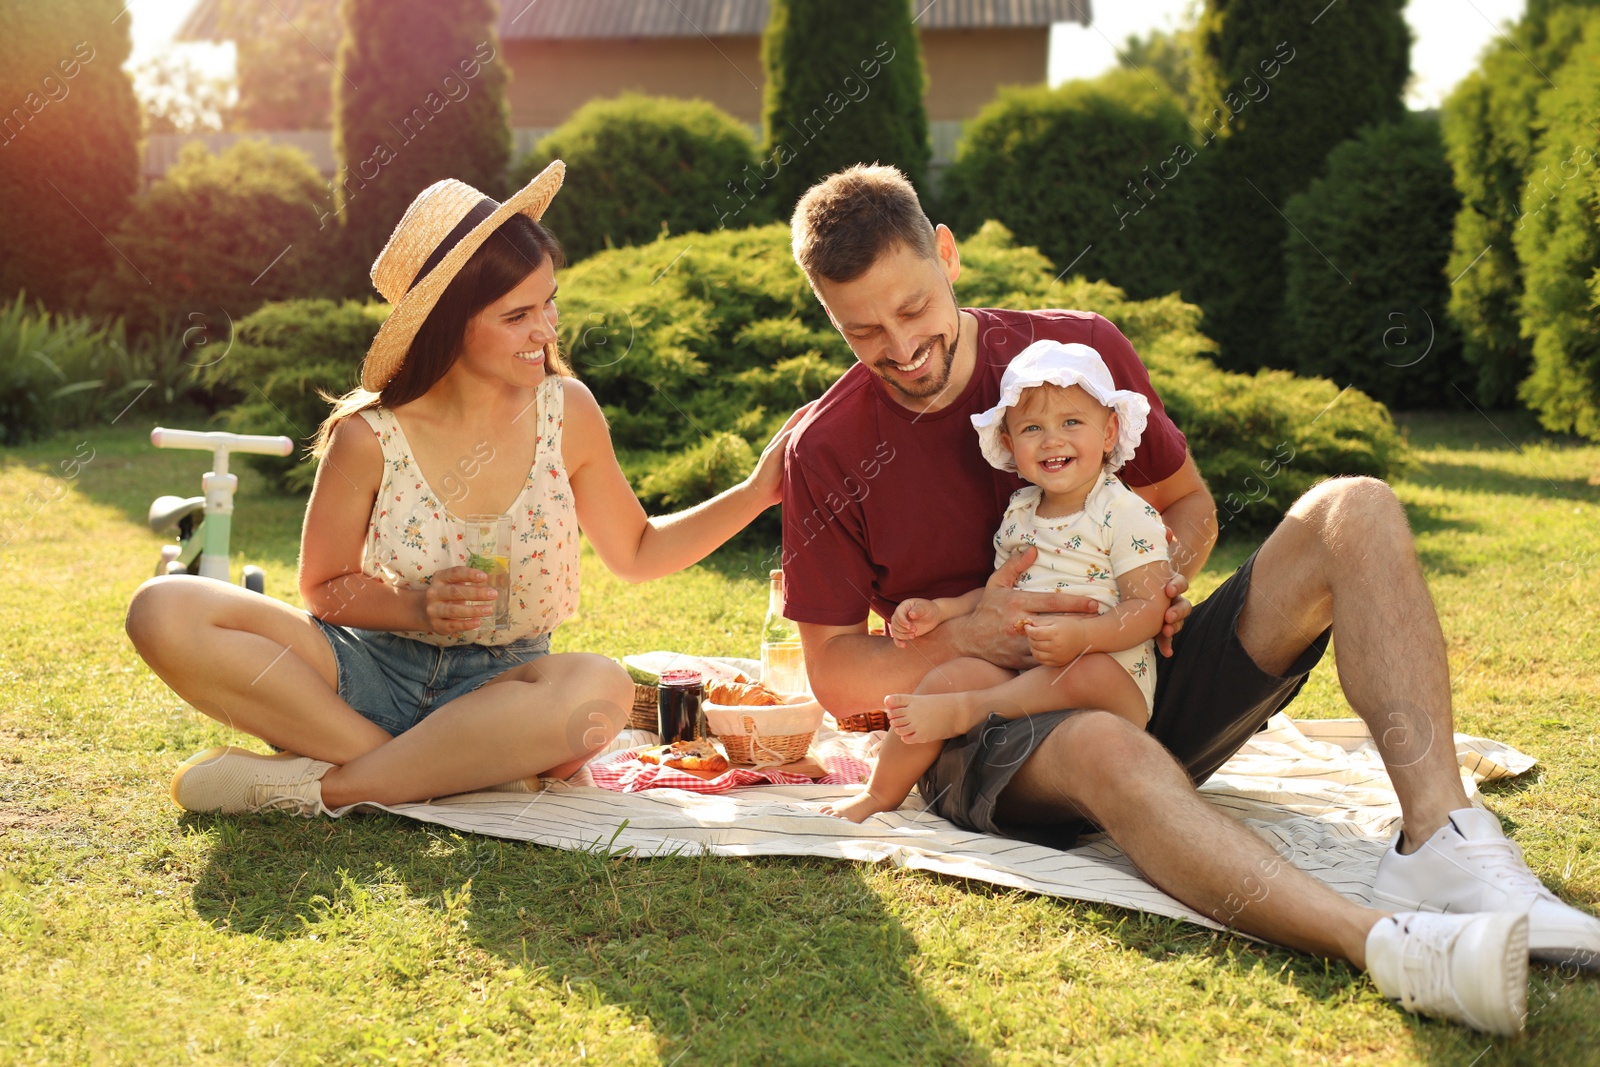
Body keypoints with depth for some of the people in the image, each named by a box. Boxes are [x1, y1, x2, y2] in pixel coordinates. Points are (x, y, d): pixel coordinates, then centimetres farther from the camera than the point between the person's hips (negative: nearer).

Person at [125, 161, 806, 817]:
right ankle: (465, 768, -26)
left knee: (599, 691, -36)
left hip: (499, 684, 1)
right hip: (370, 669, 0)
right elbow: (324, 587, 2)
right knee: (165, 612, -24)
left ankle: (318, 786, -24)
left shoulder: (566, 412, -4)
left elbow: (636, 551, 9)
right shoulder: (369, 437, -10)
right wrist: (417, 607, -18)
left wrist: (755, 493, -3)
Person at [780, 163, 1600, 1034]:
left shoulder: (1080, 348, 2)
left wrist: (1165, 577, -8)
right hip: (992, 733, -4)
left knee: (1355, 513, -15)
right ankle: (1385, 943, -60)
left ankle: (1439, 839, -34)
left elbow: (1186, 502, 16)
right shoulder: (827, 452, -4)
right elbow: (835, 676, -1)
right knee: (1103, 748, -41)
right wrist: (965, 640, -20)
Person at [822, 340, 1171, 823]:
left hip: (1112, 670, -5)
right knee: (950, 675, -18)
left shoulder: (1126, 514, -5)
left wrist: (1080, 634, -29)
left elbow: (1149, 607, -13)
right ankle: (881, 793, -4)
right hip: (1023, 673, 5)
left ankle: (964, 711, -31)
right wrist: (941, 610, 7)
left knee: (1087, 673, -38)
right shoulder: (1018, 513, 15)